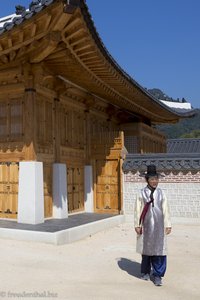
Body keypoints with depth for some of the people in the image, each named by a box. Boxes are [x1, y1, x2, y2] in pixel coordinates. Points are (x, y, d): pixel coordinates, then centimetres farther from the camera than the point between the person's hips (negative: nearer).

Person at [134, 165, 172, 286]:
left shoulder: (161, 193, 0)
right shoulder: (142, 193, -4)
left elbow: (166, 210, 2)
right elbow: (138, 209, -1)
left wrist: (168, 225, 2)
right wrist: (137, 225, -1)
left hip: (158, 226, 0)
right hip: (146, 225, 0)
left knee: (159, 249, -5)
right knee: (146, 248, 13)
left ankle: (157, 275, 6)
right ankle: (146, 272, 32)